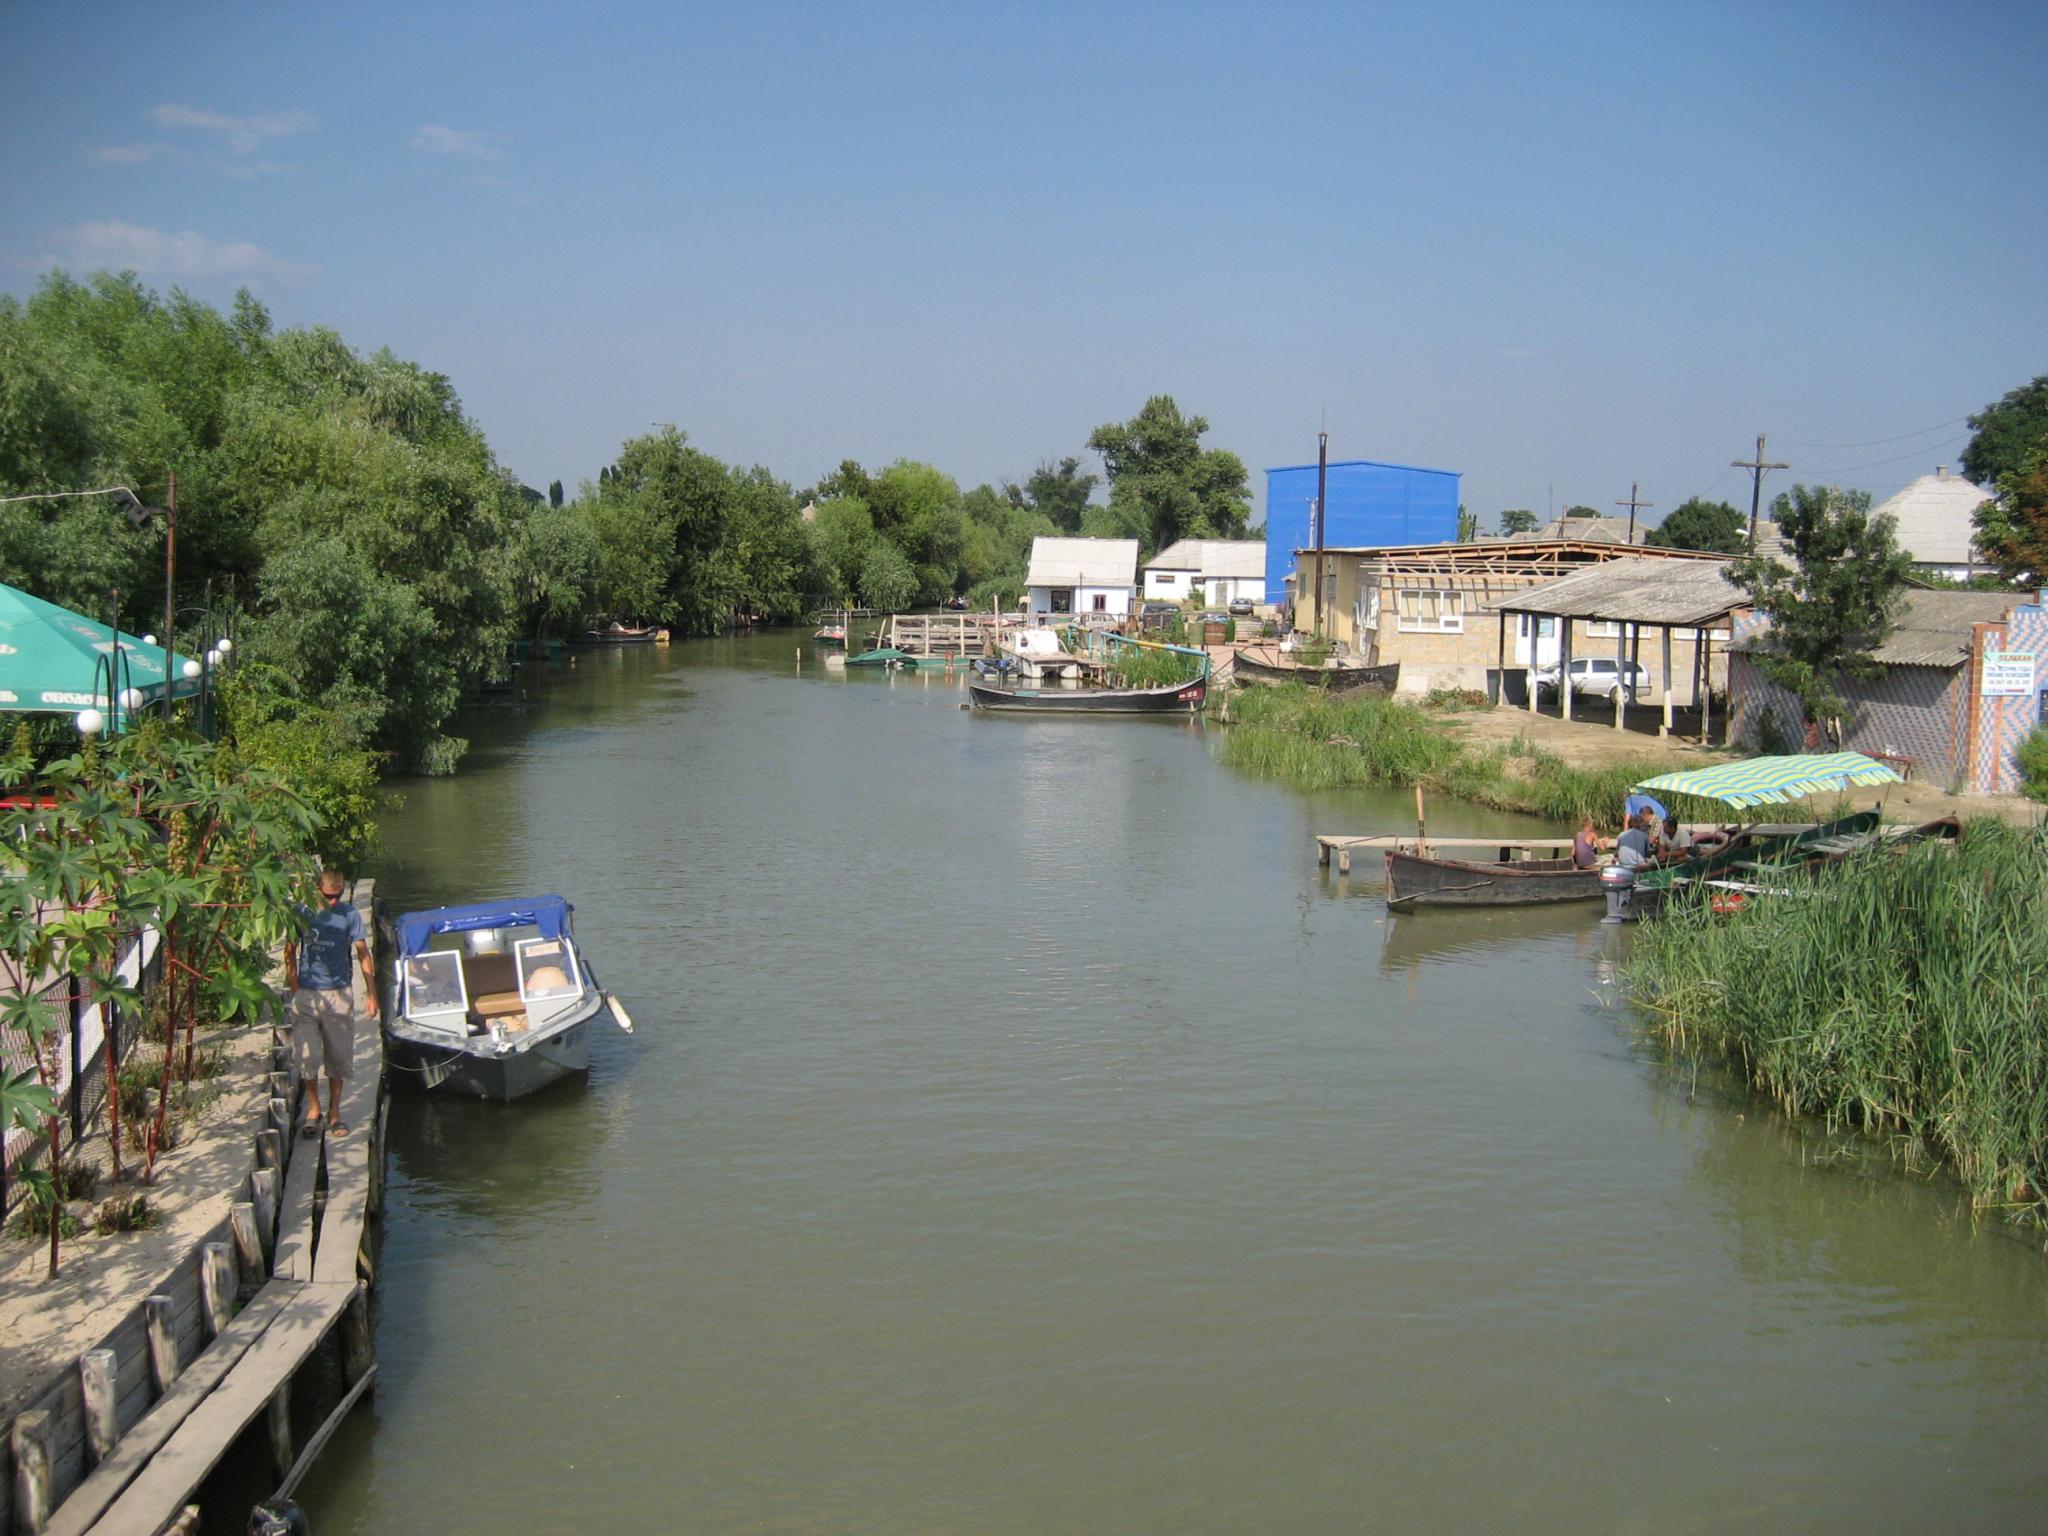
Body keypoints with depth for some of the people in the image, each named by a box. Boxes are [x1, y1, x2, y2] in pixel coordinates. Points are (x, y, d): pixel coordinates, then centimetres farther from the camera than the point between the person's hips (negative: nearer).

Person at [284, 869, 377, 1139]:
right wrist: (295, 989, -2)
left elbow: (362, 953, 0)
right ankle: (313, 1110, 16)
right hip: (306, 993, 0)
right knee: (307, 1056, -1)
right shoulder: (302, 912, -1)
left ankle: (334, 1112, 20)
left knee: (339, 1056, 7)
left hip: (339, 994, 0)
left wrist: (371, 993, -3)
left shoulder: (349, 914, -2)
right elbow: (290, 951, 5)